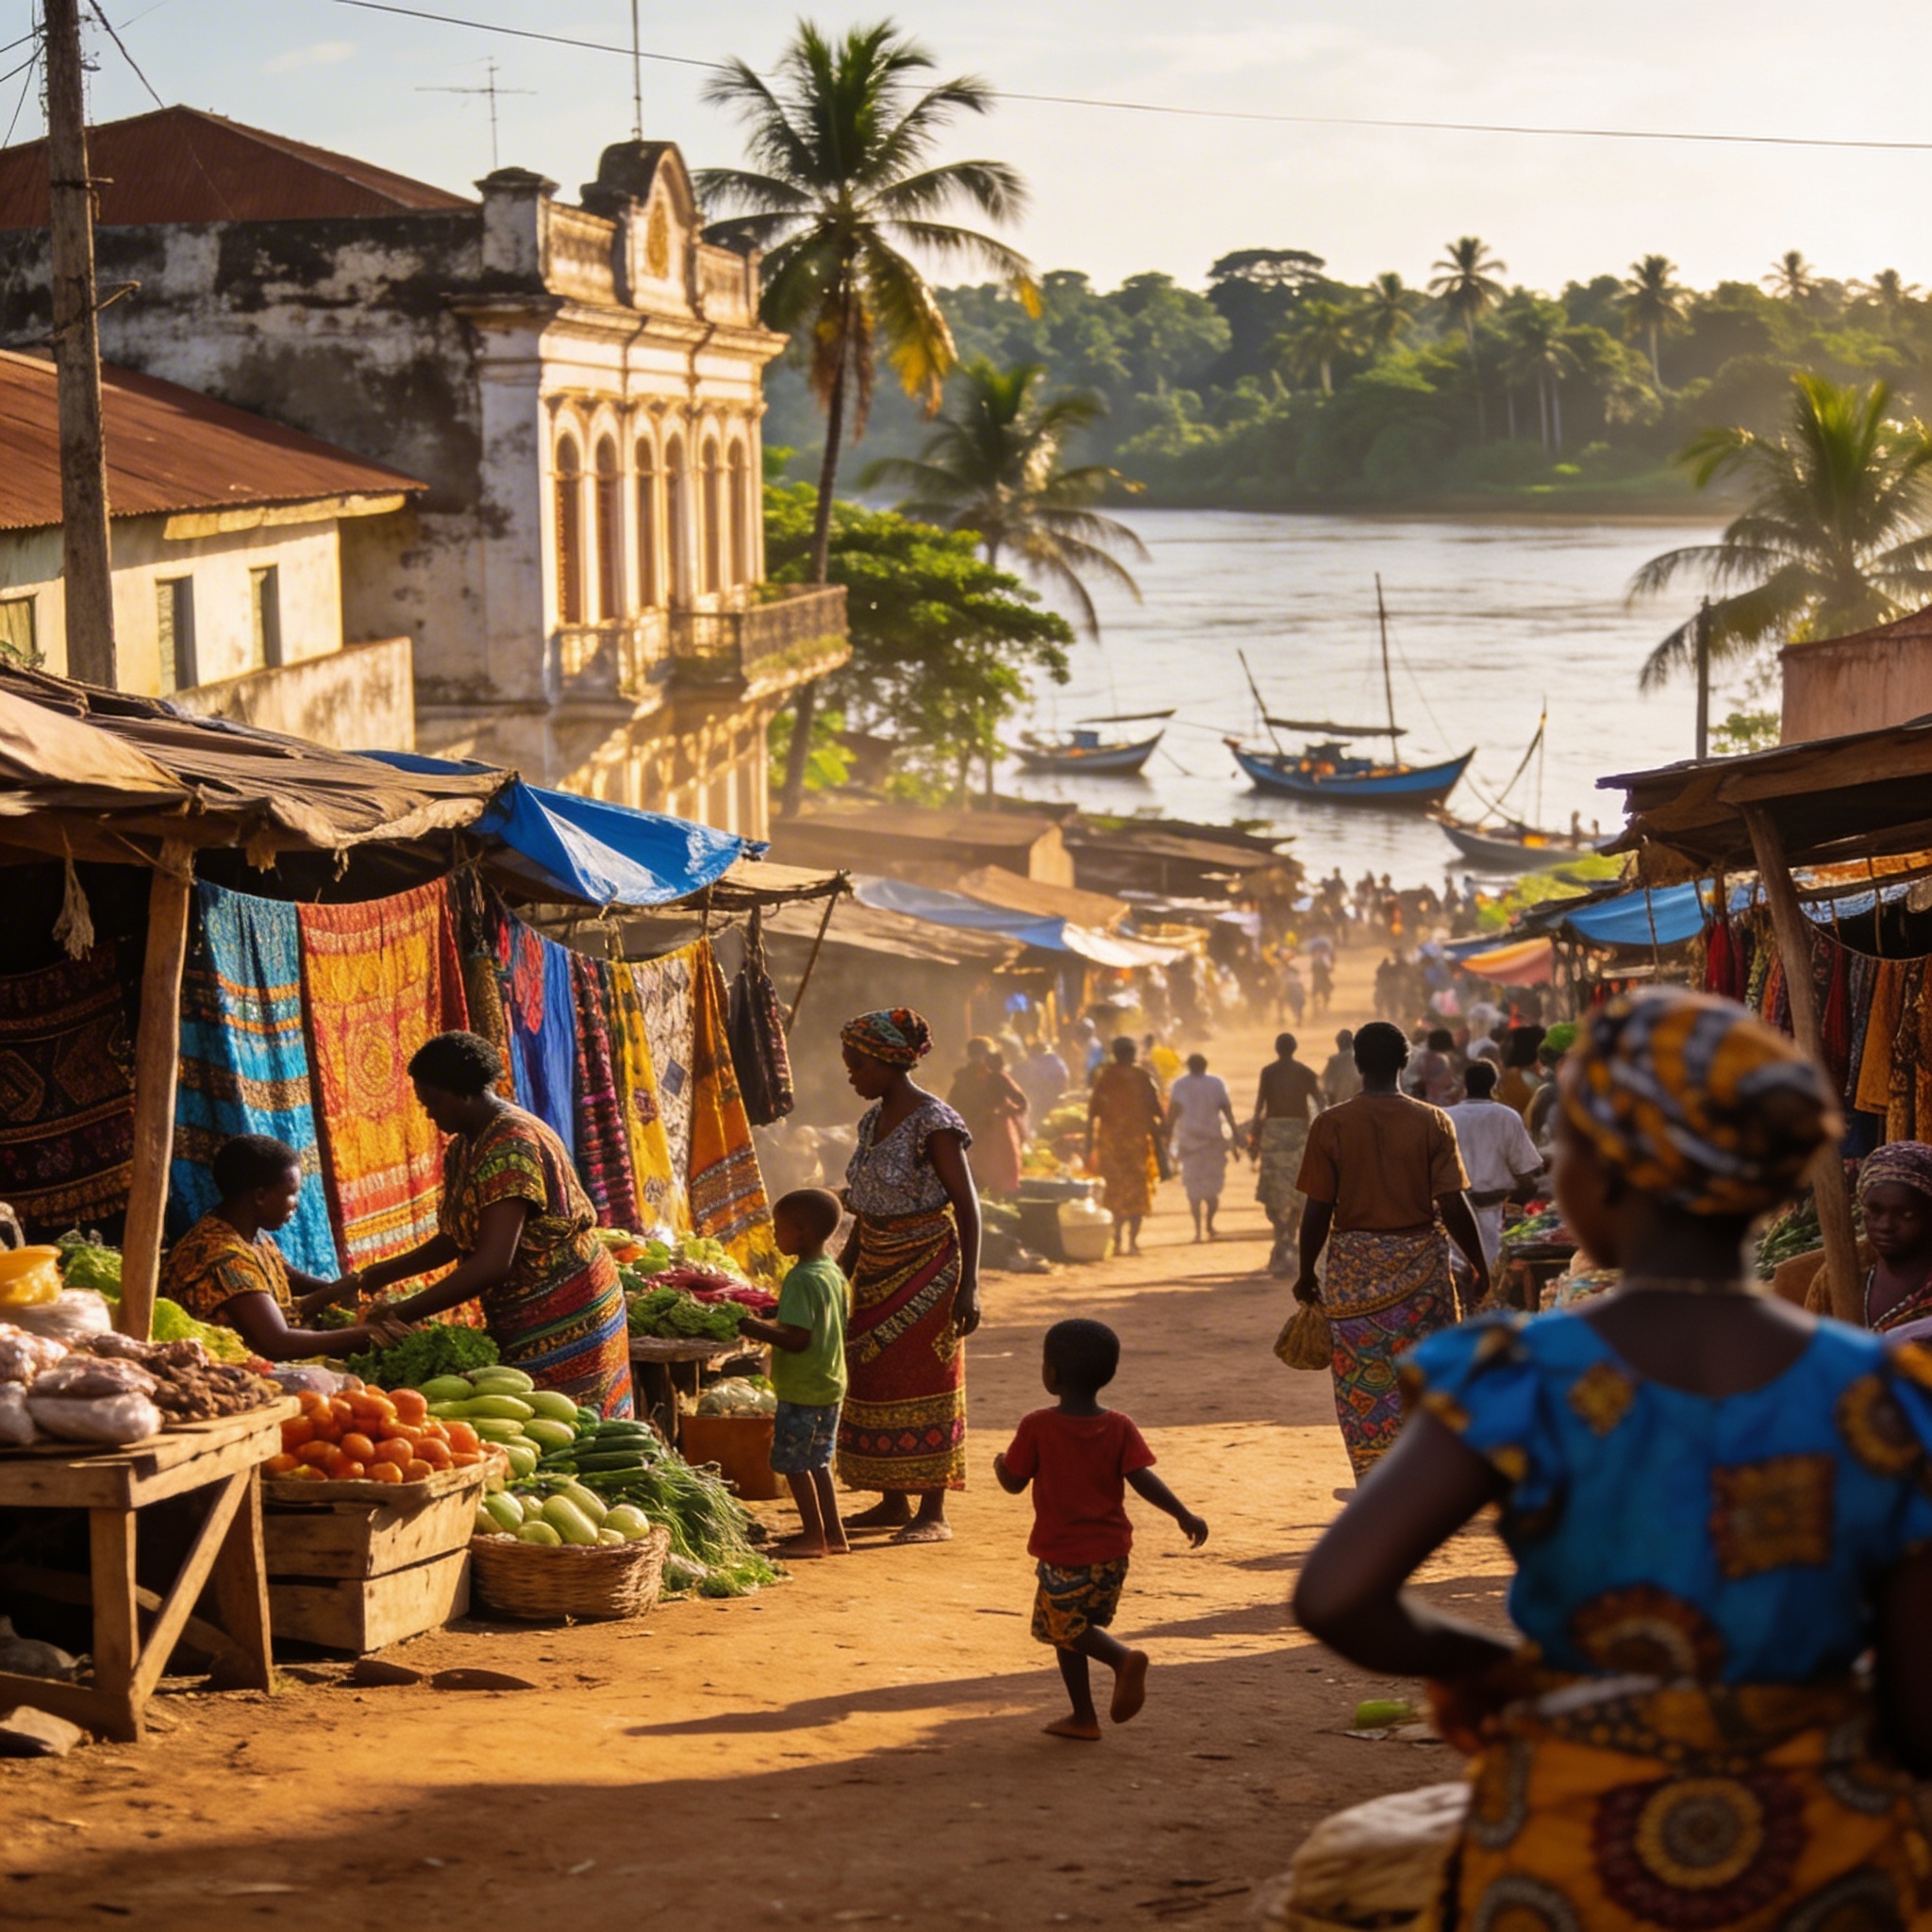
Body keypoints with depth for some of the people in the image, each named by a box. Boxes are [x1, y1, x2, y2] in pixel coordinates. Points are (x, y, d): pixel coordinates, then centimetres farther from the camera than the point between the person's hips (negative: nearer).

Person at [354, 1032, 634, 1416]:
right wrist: (382, 1275, 7)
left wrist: (402, 1313, -26)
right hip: (521, 1324, 9)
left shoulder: (511, 1147, -21)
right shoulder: (464, 1147, 8)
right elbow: (456, 1239, 18)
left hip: (564, 1322, -9)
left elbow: (493, 1264, -28)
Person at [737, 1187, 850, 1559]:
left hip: (801, 1390, -9)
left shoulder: (799, 1280, -21)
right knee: (817, 1462, 18)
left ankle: (814, 1535, 6)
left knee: (793, 1463, 2)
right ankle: (833, 1534, 21)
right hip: (830, 1384, 9)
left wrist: (758, 1329, -14)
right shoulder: (833, 1272, 7)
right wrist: (774, 1321, 19)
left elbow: (797, 1339, -27)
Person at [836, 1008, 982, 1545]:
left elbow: (967, 1207, -16)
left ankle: (933, 1513, 1)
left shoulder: (933, 1123, -15)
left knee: (923, 1384, -4)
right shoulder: (873, 1119, 9)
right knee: (874, 1380, 10)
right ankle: (892, 1501, 20)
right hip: (877, 1269, 8)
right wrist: (841, 1273, 20)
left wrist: (968, 1286, -21)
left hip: (926, 1269, -8)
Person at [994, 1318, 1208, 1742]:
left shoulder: (1036, 1427, -12)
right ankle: (1083, 1717, 18)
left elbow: (1014, 1483, -4)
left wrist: (1000, 1464, 17)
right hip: (1111, 1552, 5)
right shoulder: (1120, 1428, -4)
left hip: (1061, 1556, -5)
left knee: (1064, 1627, 7)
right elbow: (1142, 1478, -14)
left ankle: (1124, 1659, -20)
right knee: (1085, 1625, 19)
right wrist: (1183, 1514, -9)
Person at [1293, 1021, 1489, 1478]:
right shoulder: (1432, 1122, -6)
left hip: (1354, 1267, 0)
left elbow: (1318, 1210, -5)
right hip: (1420, 1263, 0)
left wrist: (1306, 1273, 8)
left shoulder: (1331, 1126, -6)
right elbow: (1453, 1205, -9)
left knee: (1362, 1387, 6)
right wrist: (1479, 1264, 5)